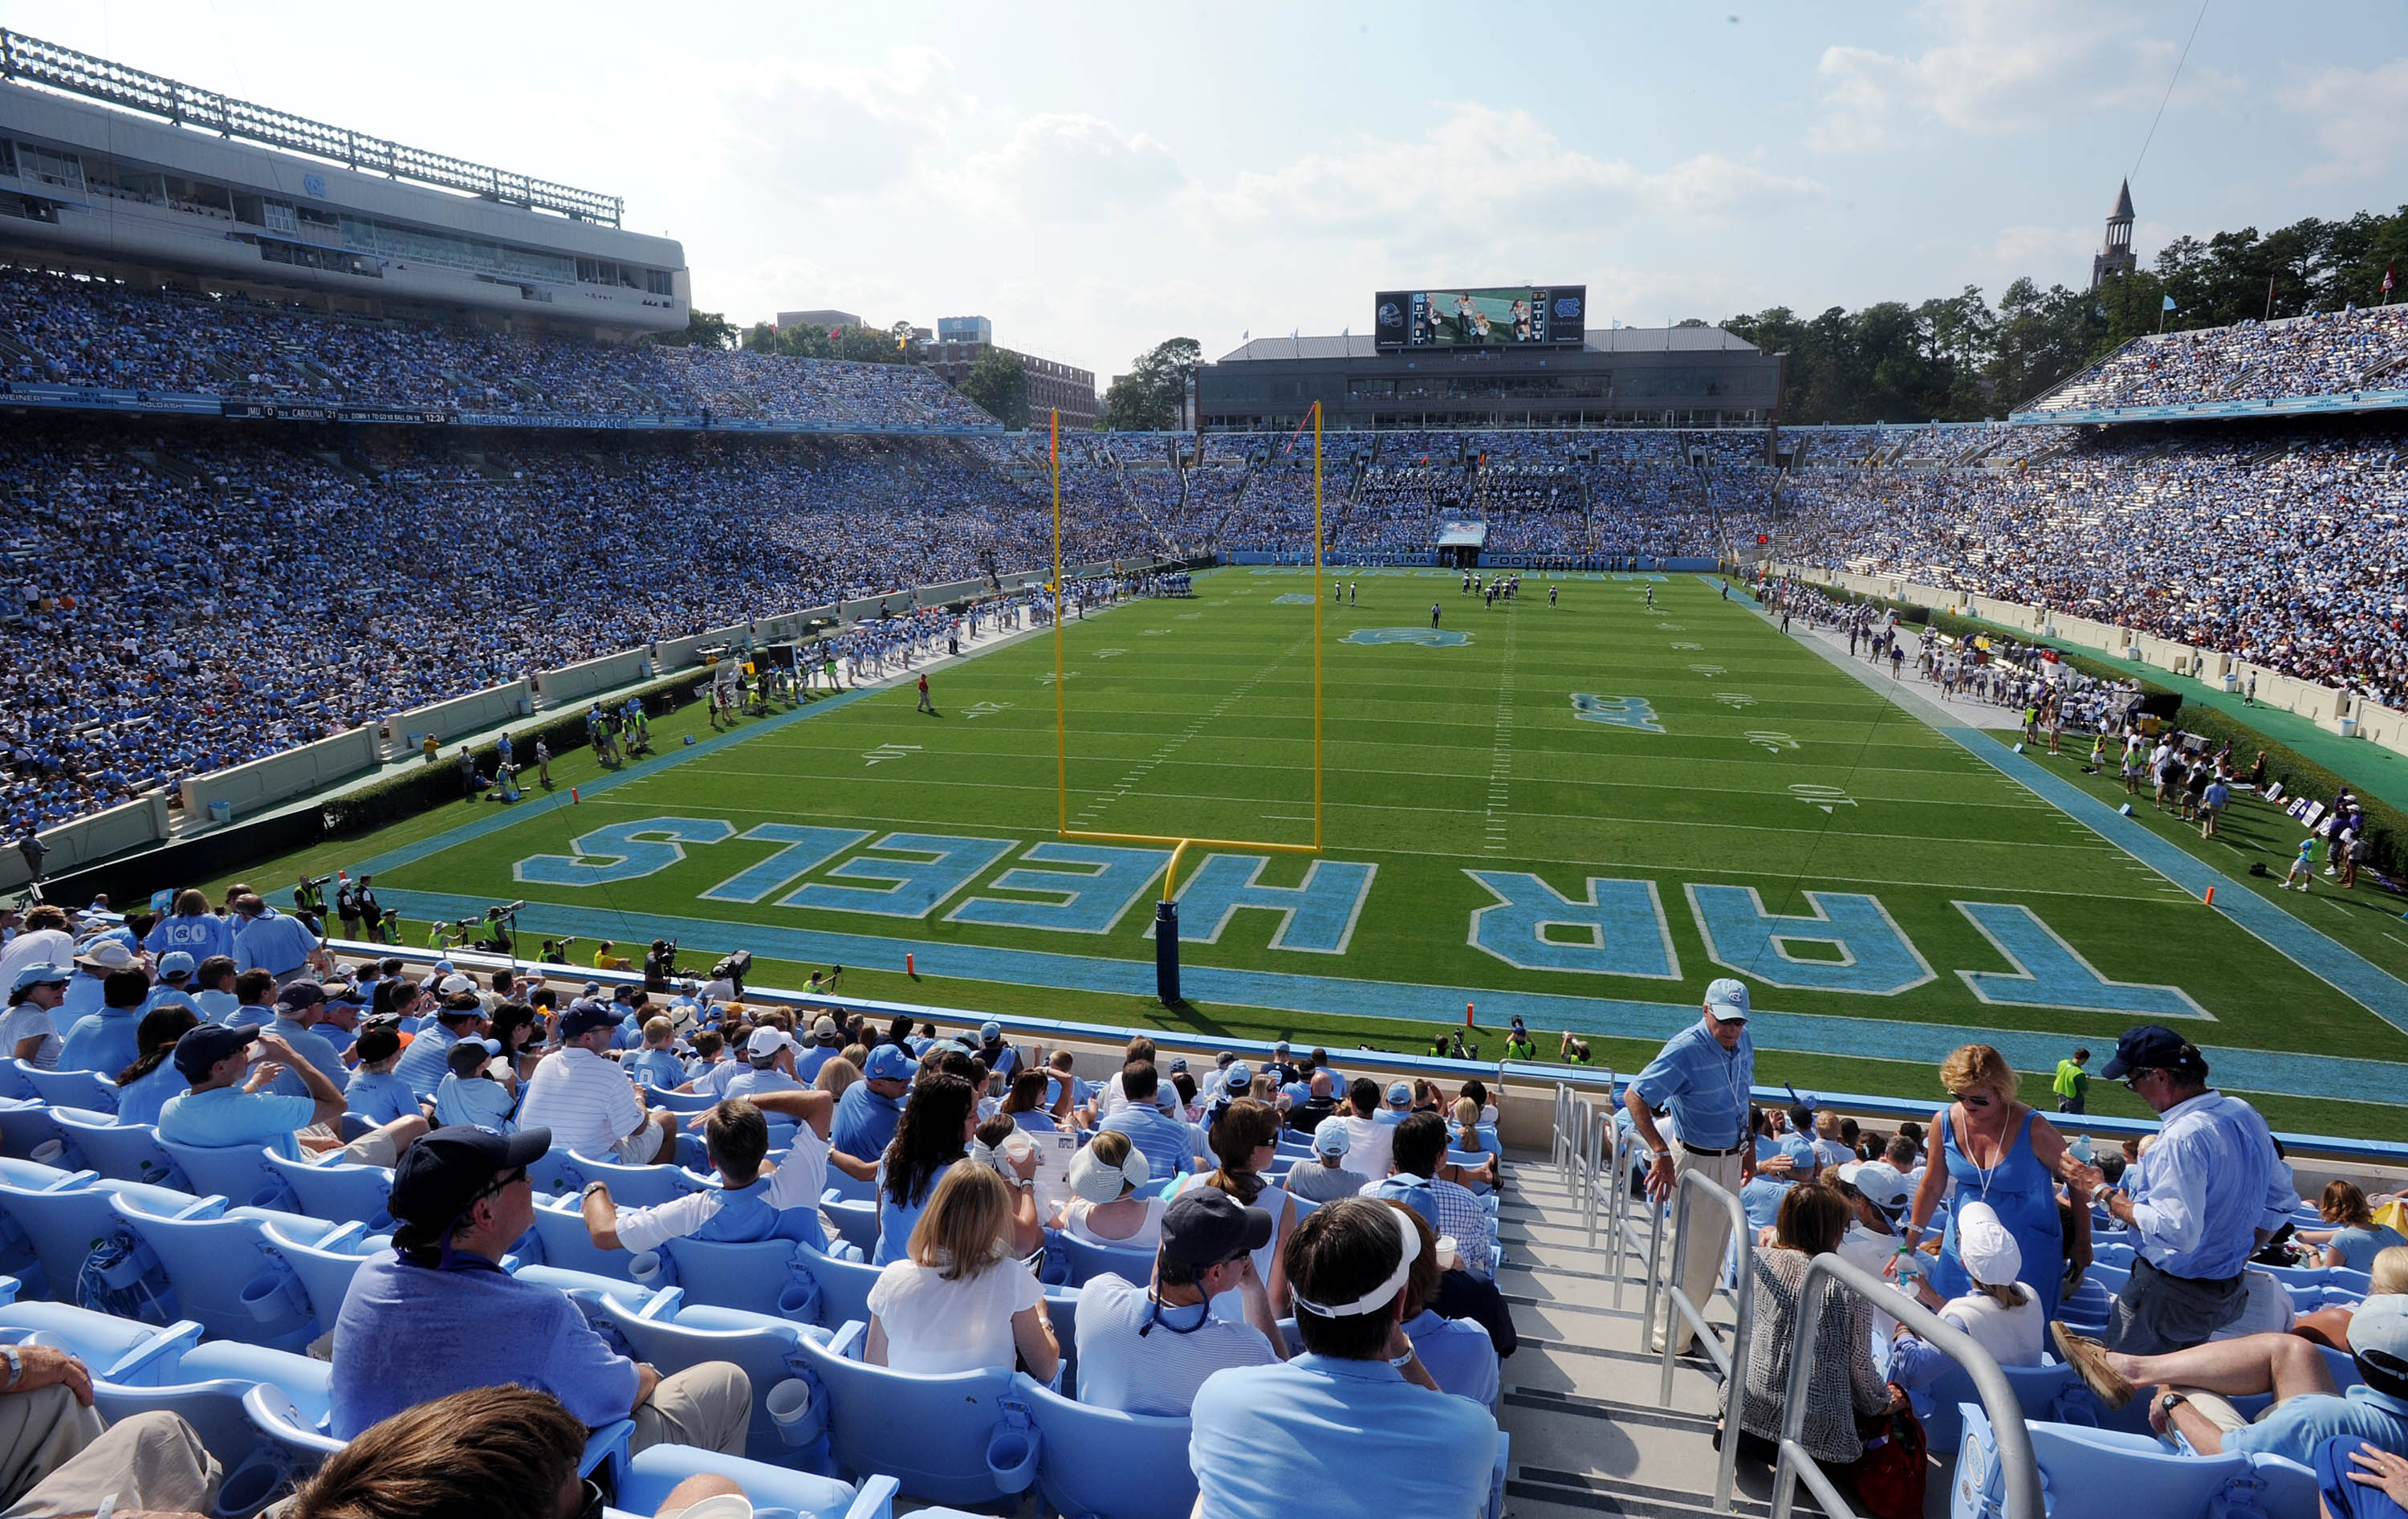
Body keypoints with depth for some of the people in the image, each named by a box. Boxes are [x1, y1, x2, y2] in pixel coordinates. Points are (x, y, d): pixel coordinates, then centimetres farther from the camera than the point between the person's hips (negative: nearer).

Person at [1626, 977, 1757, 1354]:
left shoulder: (1743, 1043, 0)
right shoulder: (1685, 1050, -25)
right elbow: (1634, 1097, -28)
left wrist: (1748, 1147, 20)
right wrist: (1661, 1152, -35)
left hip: (1731, 1158, 8)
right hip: (1697, 1161, -8)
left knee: (1715, 1247, 19)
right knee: (1693, 1253, -1)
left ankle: (1690, 1319, 37)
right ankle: (1670, 1340, 13)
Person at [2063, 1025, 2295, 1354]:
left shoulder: (2184, 1136, -27)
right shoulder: (2244, 1113, 3)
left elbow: (2176, 1232, -30)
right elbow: (2282, 1197, 16)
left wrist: (2103, 1193, -20)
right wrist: (2242, 1256, 22)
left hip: (2172, 1295, -9)